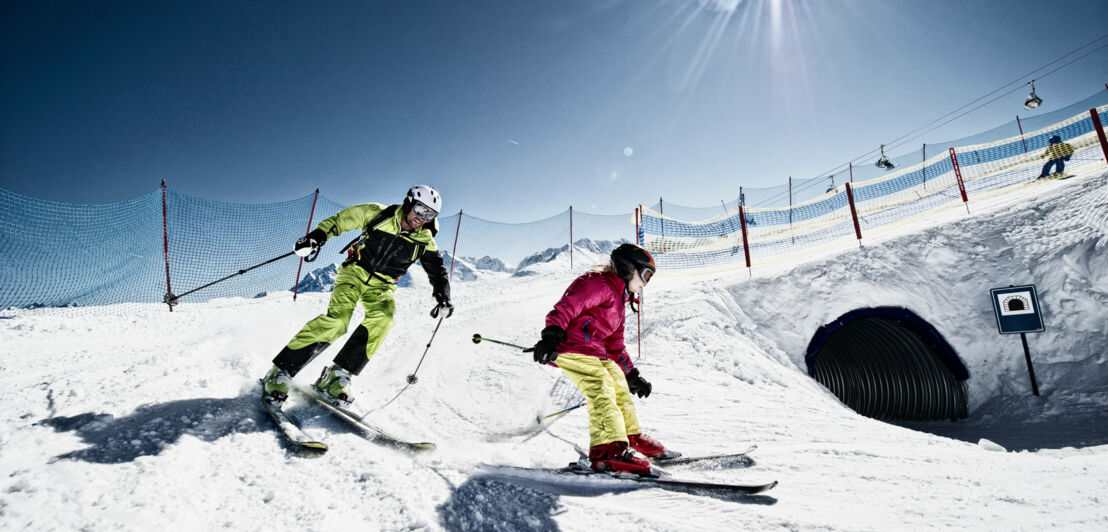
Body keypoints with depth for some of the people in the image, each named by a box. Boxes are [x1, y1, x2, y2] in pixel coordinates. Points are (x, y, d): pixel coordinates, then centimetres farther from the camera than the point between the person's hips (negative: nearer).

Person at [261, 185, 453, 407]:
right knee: (337, 319, -25)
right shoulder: (378, 214, -7)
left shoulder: (424, 240, -2)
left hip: (382, 285, 2)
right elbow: (339, 220, 2)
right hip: (355, 272, -2)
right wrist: (317, 236, -13)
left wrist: (443, 297, -13)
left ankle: (337, 376, -22)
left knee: (383, 316, -29)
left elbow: (437, 271, 3)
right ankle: (281, 372, -13)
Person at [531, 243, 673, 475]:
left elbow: (615, 345, 32)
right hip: (572, 347, -10)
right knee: (601, 389, -21)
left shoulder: (620, 300, 28)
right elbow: (567, 307, -21)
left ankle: (632, 437, 32)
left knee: (618, 383, 16)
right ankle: (609, 450, -29)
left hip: (594, 352, 10)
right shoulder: (599, 283, -5)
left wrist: (632, 375, 30)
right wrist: (551, 336, -36)